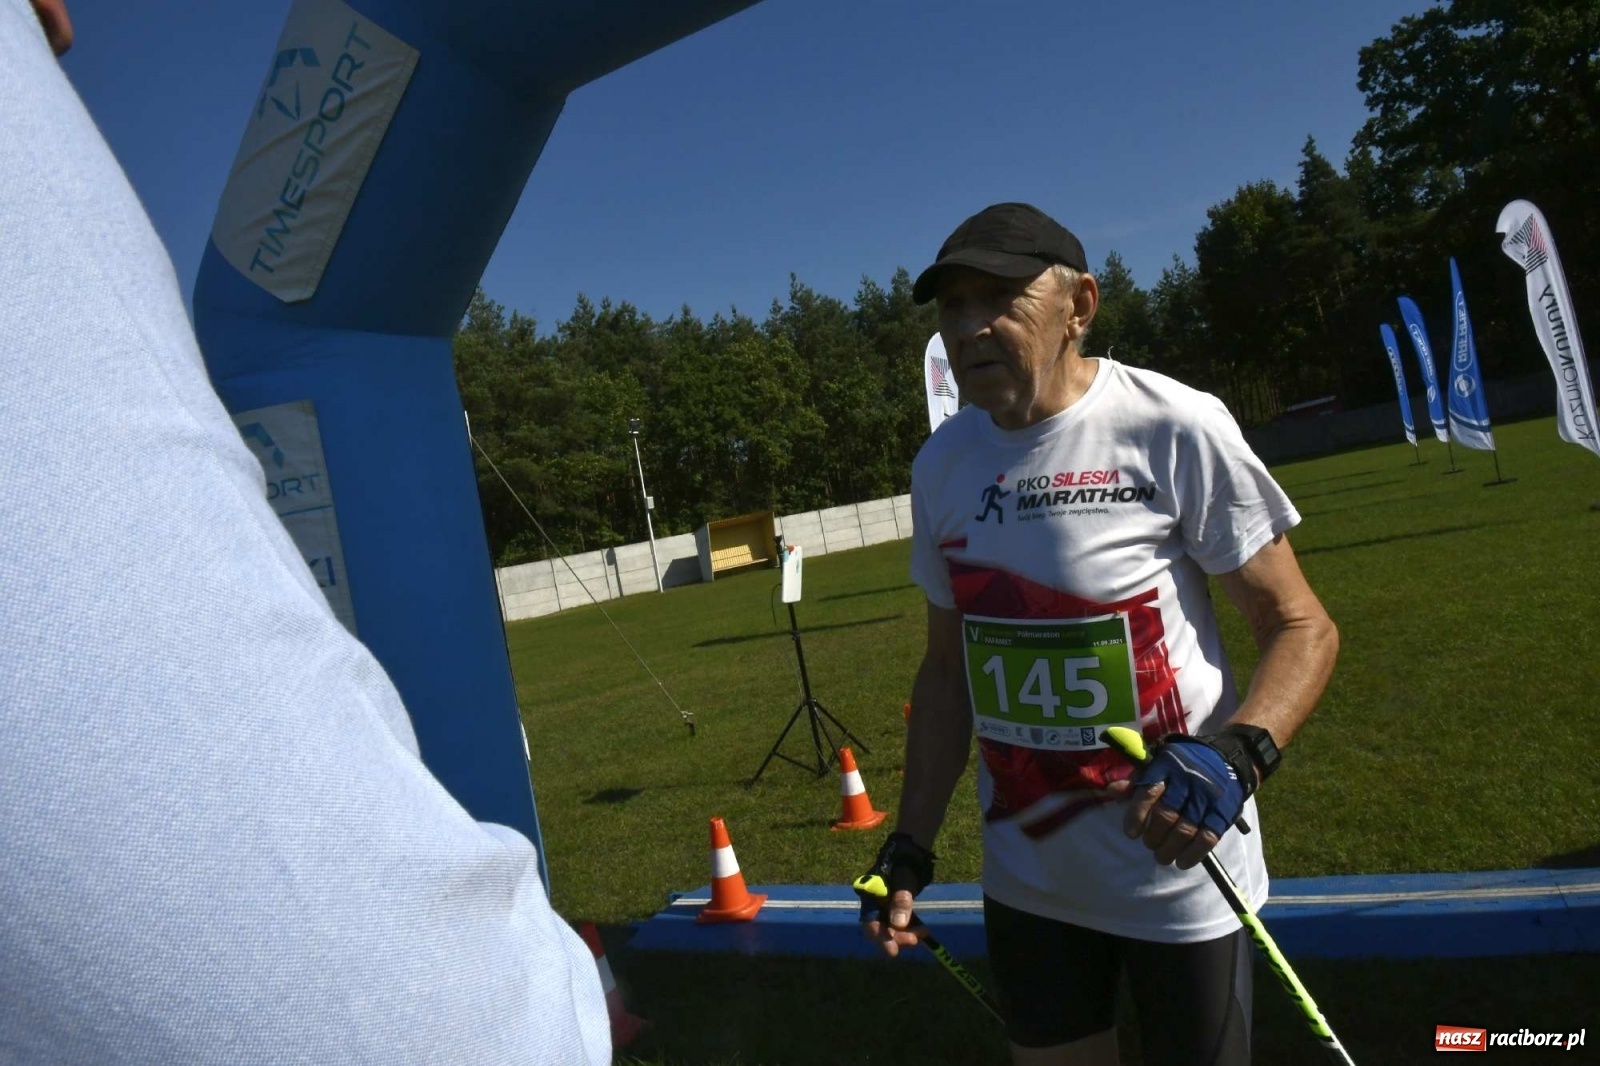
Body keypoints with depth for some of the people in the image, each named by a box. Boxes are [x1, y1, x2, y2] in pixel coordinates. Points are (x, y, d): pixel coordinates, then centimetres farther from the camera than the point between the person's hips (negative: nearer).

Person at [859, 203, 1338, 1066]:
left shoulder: (1173, 427, -15)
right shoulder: (941, 464, 1)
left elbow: (1300, 625, -9)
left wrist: (1235, 755, -28)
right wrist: (911, 845, 5)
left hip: (1179, 875, -4)